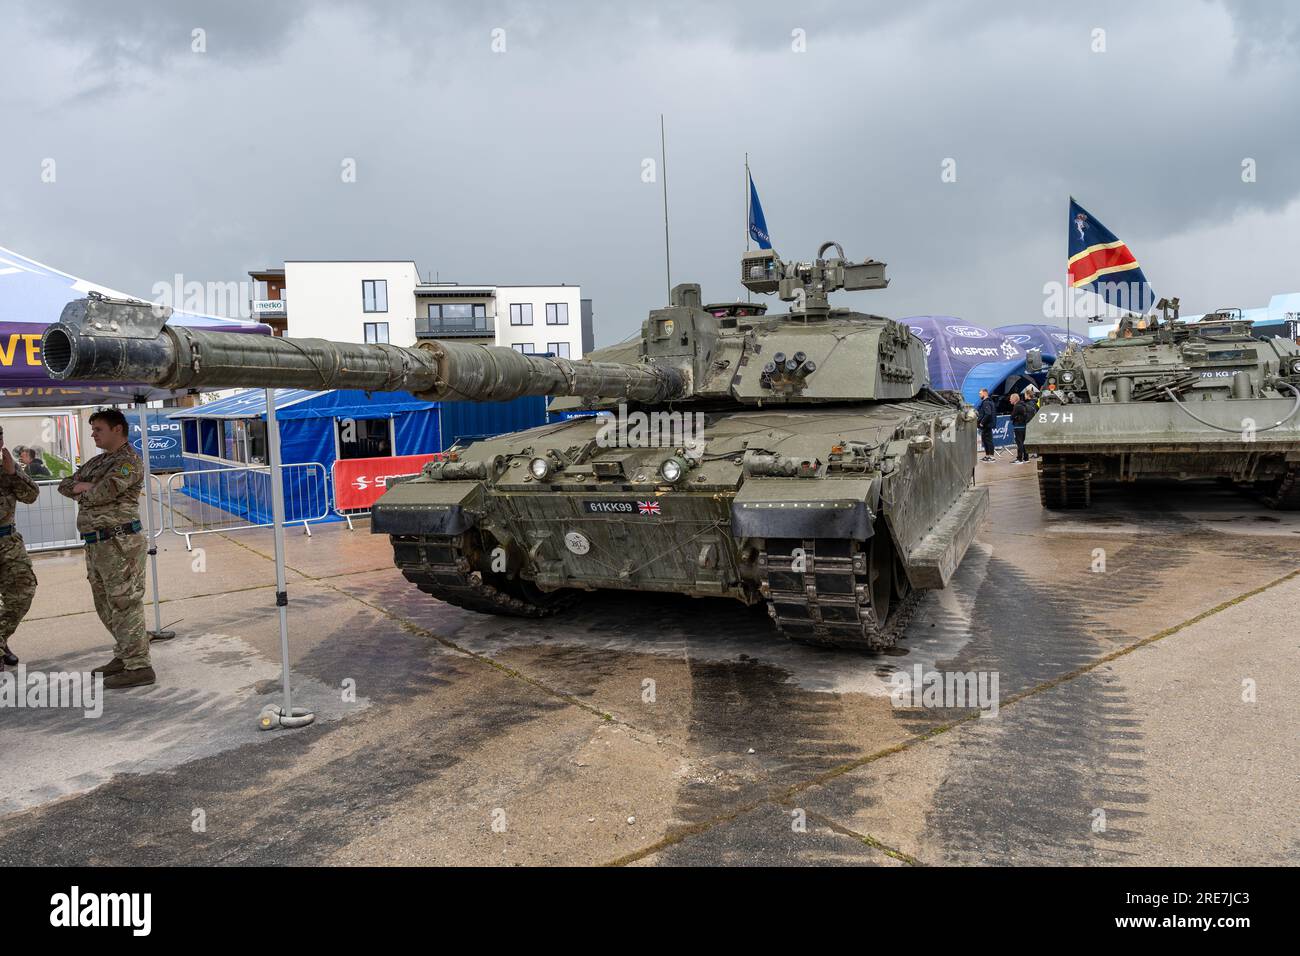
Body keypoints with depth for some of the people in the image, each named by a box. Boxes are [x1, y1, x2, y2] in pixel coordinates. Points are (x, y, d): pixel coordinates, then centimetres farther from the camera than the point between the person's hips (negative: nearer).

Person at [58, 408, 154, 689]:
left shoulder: (129, 461, -10)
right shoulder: (97, 461, 20)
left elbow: (104, 492, -21)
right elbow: (64, 485, 21)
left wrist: (82, 490, 0)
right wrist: (82, 486, 1)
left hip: (119, 543, -10)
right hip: (96, 546, 10)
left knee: (125, 604, -9)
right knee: (107, 606, 16)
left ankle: (138, 667, -6)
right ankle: (124, 656, 27)